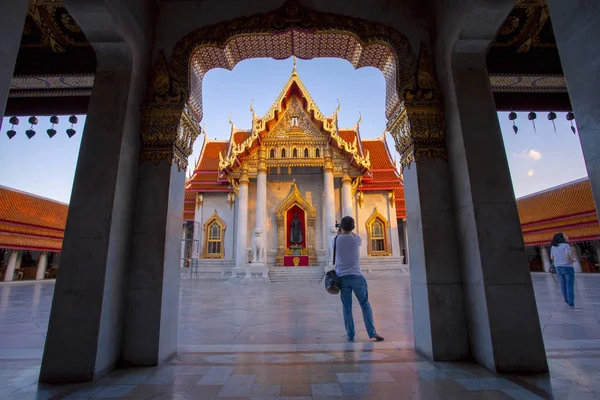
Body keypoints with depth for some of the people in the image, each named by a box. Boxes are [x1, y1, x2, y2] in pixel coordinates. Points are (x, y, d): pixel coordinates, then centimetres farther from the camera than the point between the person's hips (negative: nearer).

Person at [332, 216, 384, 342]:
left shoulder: (336, 240, -1)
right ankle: (372, 333, 12)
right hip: (357, 276, -1)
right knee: (365, 305, 10)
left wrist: (339, 234, 37)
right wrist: (349, 232, 33)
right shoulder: (357, 239, -4)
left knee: (347, 307, 8)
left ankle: (350, 335, 11)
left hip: (342, 277, 1)